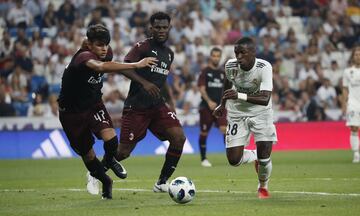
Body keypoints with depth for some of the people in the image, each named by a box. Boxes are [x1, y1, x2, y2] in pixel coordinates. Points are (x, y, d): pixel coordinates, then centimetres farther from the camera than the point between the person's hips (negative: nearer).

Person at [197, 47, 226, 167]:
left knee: (224, 128, -15)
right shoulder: (205, 72, -1)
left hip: (220, 106, 3)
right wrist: (209, 101, -22)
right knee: (204, 132, 3)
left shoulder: (222, 73, 13)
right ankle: (203, 159, 16)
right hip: (207, 107, -3)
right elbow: (202, 88, -9)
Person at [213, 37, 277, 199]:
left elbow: (265, 99, -36)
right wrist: (223, 104, 21)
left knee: (264, 157, -13)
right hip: (236, 113, 3)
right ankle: (253, 156, 29)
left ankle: (263, 187, 21)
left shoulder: (264, 68, -25)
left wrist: (240, 96, -48)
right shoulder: (230, 66, -14)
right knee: (233, 160, -8)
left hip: (260, 112, -3)